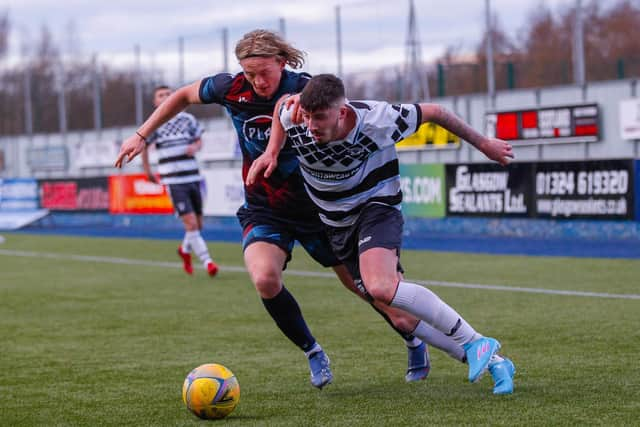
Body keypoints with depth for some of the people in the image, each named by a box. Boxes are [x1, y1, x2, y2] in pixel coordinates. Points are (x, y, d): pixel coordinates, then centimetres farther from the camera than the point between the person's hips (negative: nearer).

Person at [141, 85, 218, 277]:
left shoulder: (187, 119, 7)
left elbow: (199, 140, 18)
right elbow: (143, 145, 12)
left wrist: (195, 147, -5)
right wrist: (147, 170, 14)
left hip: (193, 177, 4)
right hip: (173, 181, -4)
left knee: (198, 224, 10)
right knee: (190, 223, -14)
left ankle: (185, 250, 39)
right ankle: (207, 262, -12)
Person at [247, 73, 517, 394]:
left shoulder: (377, 119, -27)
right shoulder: (292, 119, -17)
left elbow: (432, 112, -10)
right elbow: (282, 103, 10)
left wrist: (483, 144, 1)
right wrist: (272, 151, -3)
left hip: (376, 207, -5)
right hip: (337, 223, 5)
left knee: (381, 287, -34)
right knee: (399, 312, 2)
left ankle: (475, 344, -24)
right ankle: (491, 360, 14)